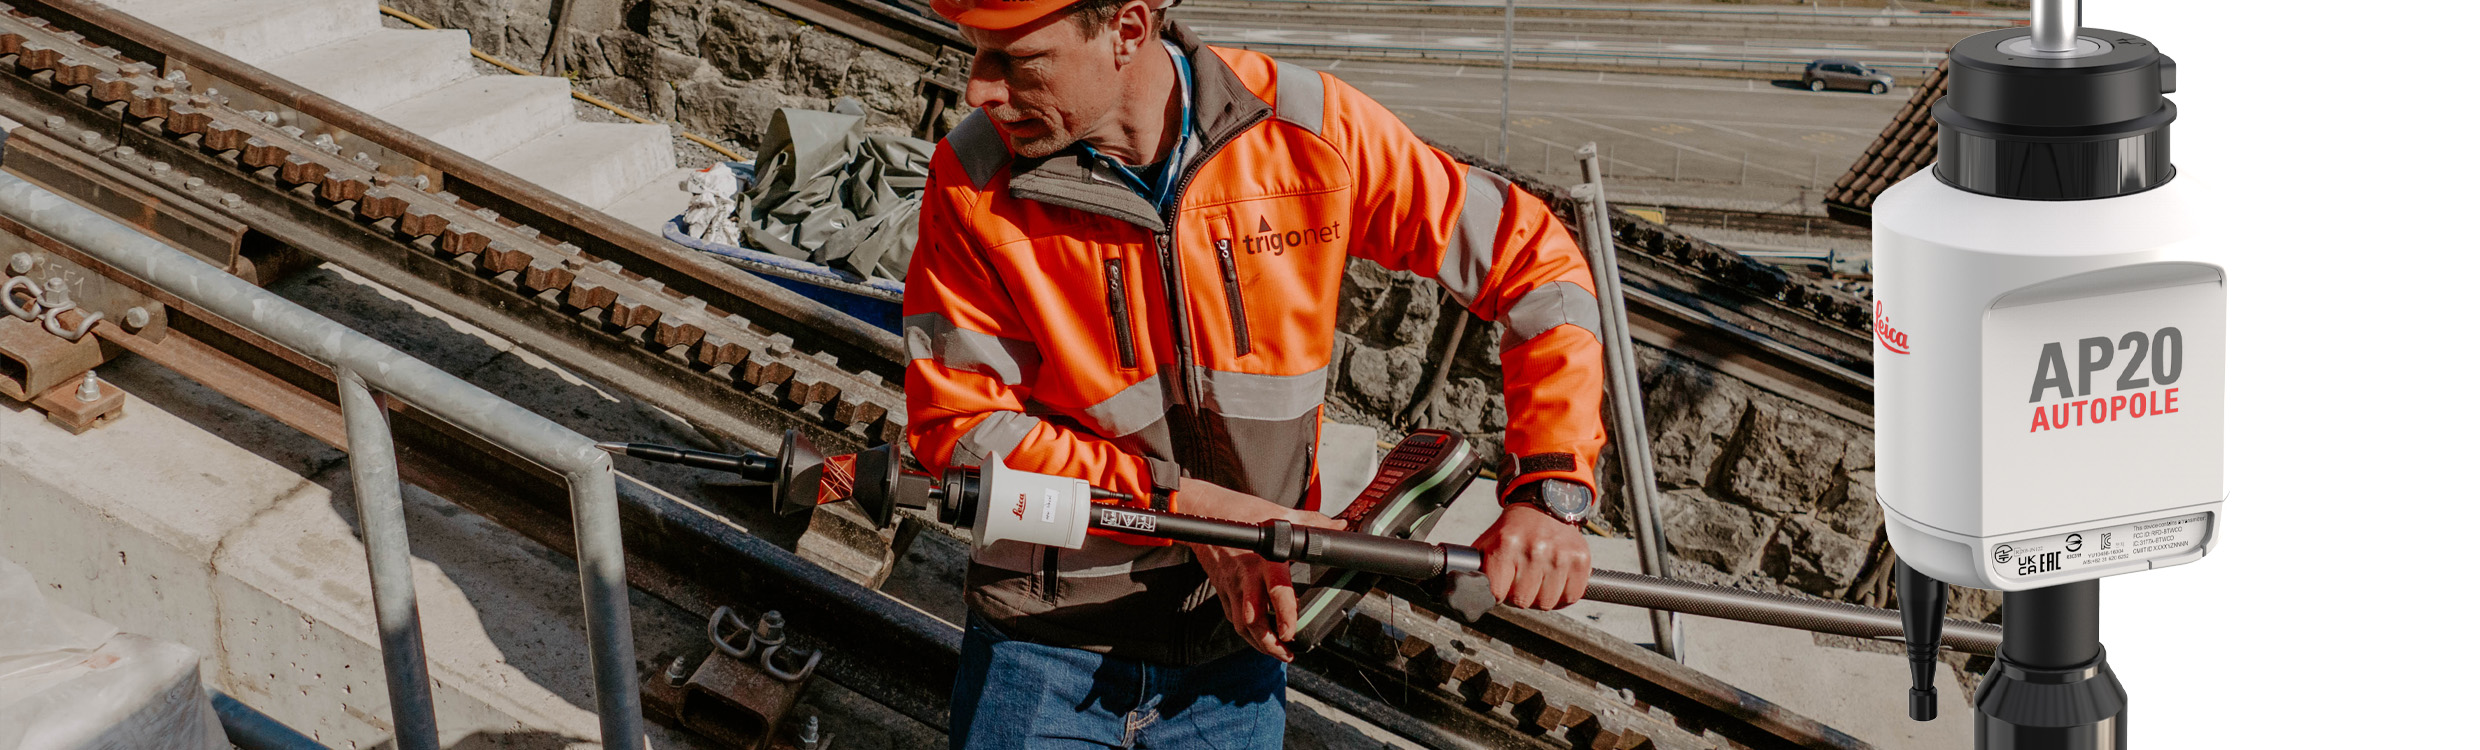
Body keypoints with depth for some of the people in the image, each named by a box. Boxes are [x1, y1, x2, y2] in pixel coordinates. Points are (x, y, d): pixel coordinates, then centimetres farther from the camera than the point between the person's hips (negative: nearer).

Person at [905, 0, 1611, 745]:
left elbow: (1535, 261, -7)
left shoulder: (1310, 129, -15)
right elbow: (957, 426, -13)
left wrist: (1549, 493, -18)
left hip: (1236, 643, 1)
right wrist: (1191, 507, -21)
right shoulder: (974, 182, -15)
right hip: (1046, 647, -1)